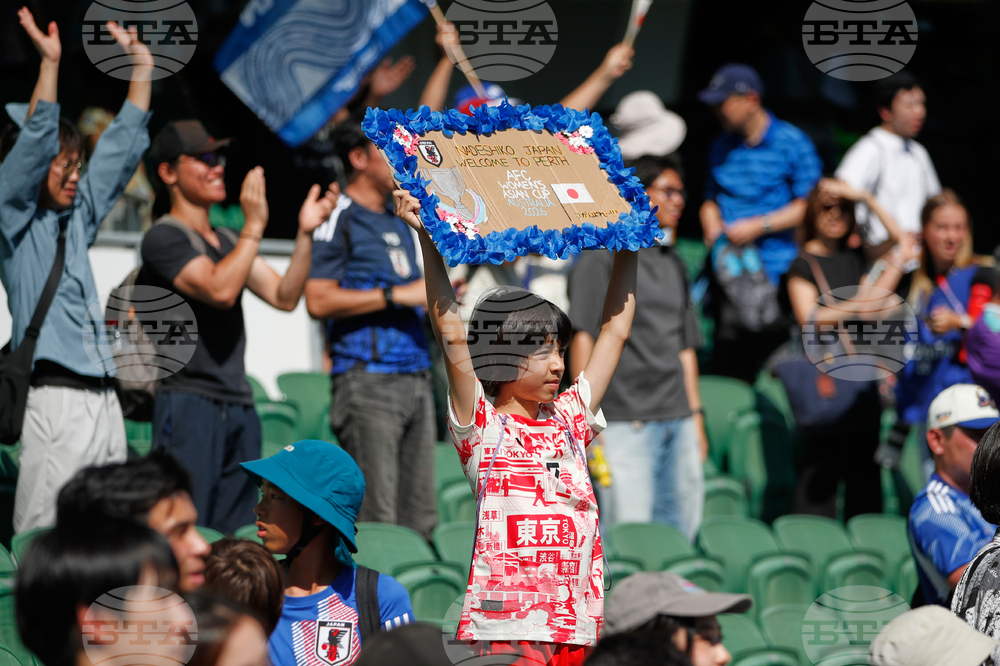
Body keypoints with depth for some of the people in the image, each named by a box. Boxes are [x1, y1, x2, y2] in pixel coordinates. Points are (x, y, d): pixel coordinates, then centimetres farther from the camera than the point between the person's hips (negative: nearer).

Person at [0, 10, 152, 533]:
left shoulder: (77, 219, 20)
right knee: (44, 542, -12)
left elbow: (121, 150, 24)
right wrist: (49, 63, -16)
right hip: (56, 404, -8)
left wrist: (141, 67, 22)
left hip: (105, 403, 8)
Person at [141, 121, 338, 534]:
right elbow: (220, 290, -20)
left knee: (236, 539, 6)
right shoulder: (164, 238, -6)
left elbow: (284, 296, 13)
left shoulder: (227, 241, 20)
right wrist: (254, 225, -17)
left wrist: (305, 233, 3)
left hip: (238, 406, 8)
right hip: (190, 402, -8)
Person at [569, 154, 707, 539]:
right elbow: (583, 337, -6)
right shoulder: (601, 258, -1)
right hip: (625, 421, -7)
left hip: (677, 420, 7)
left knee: (681, 531, 4)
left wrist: (695, 416, 18)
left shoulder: (673, 265, 21)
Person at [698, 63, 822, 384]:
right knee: (729, 367, 2)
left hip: (777, 273, -5)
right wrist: (713, 228, 3)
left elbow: (809, 205, -4)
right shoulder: (722, 146, 15)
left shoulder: (791, 142, -2)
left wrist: (759, 226, -11)